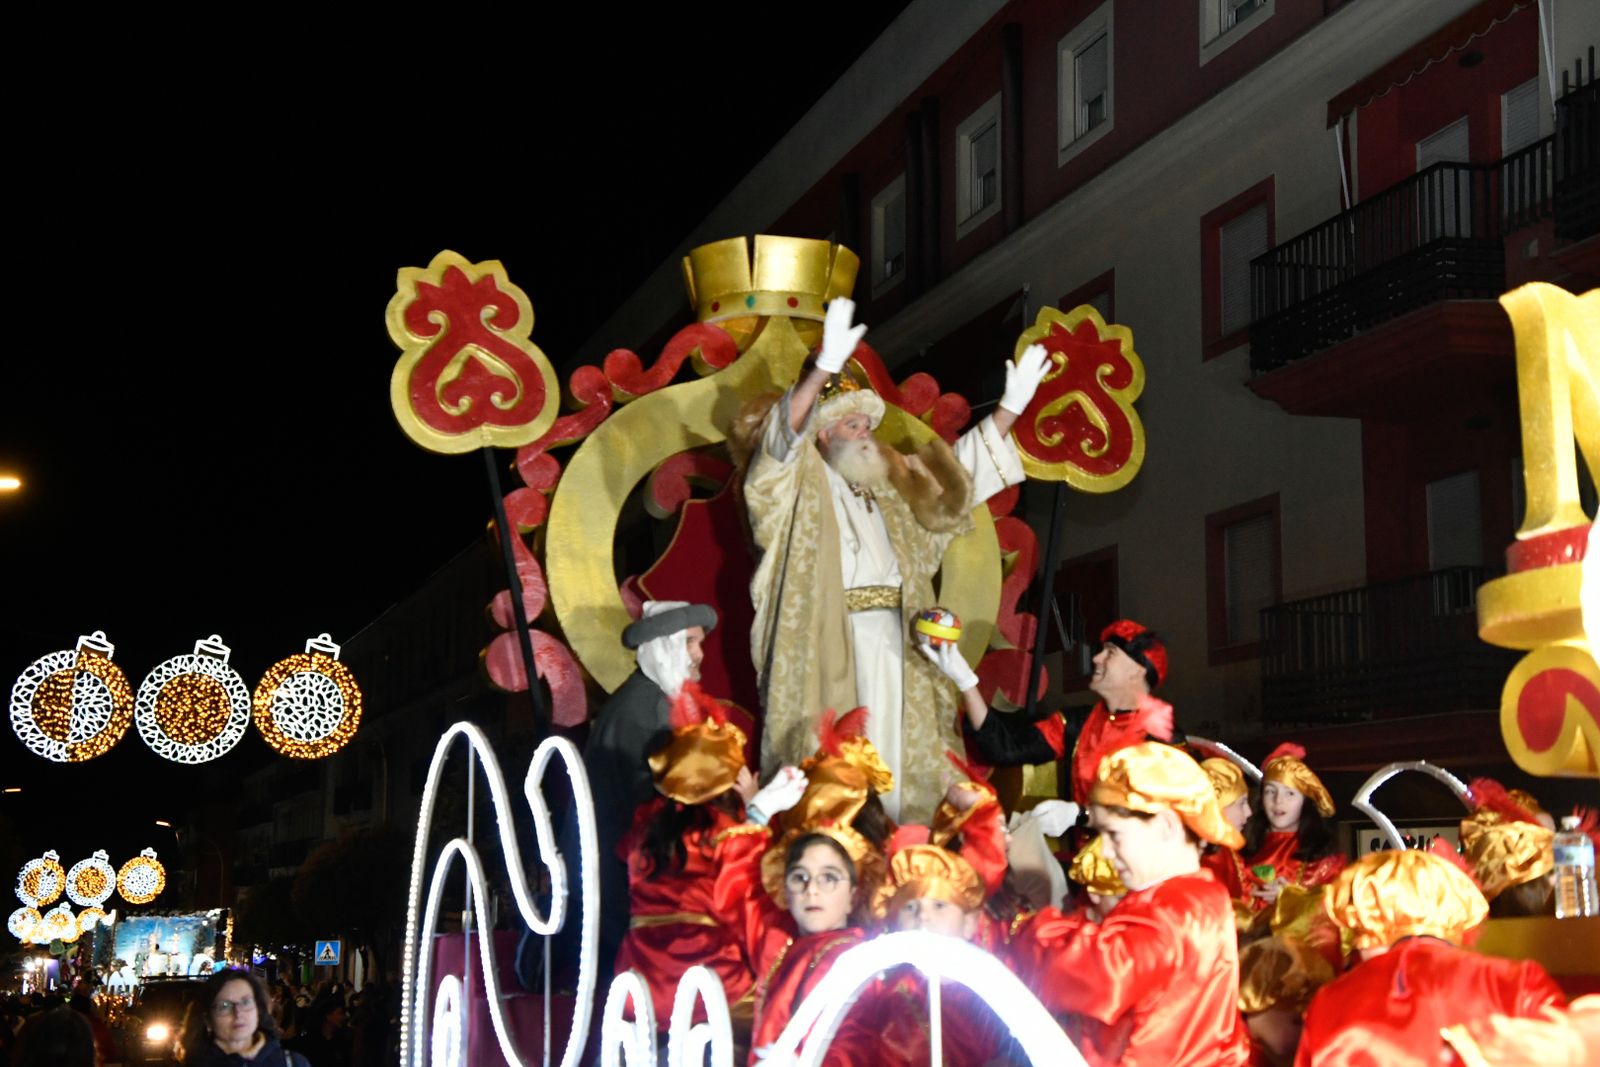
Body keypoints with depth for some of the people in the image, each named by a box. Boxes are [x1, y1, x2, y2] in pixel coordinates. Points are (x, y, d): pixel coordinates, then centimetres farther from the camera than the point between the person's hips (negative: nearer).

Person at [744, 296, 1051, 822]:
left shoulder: (887, 485, 23)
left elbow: (960, 467, 28)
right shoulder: (802, 482, 2)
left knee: (890, 754, 4)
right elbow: (786, 435, -18)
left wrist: (1010, 408, 19)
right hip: (827, 640, -7)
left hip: (888, 641, 7)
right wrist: (825, 368, -34)